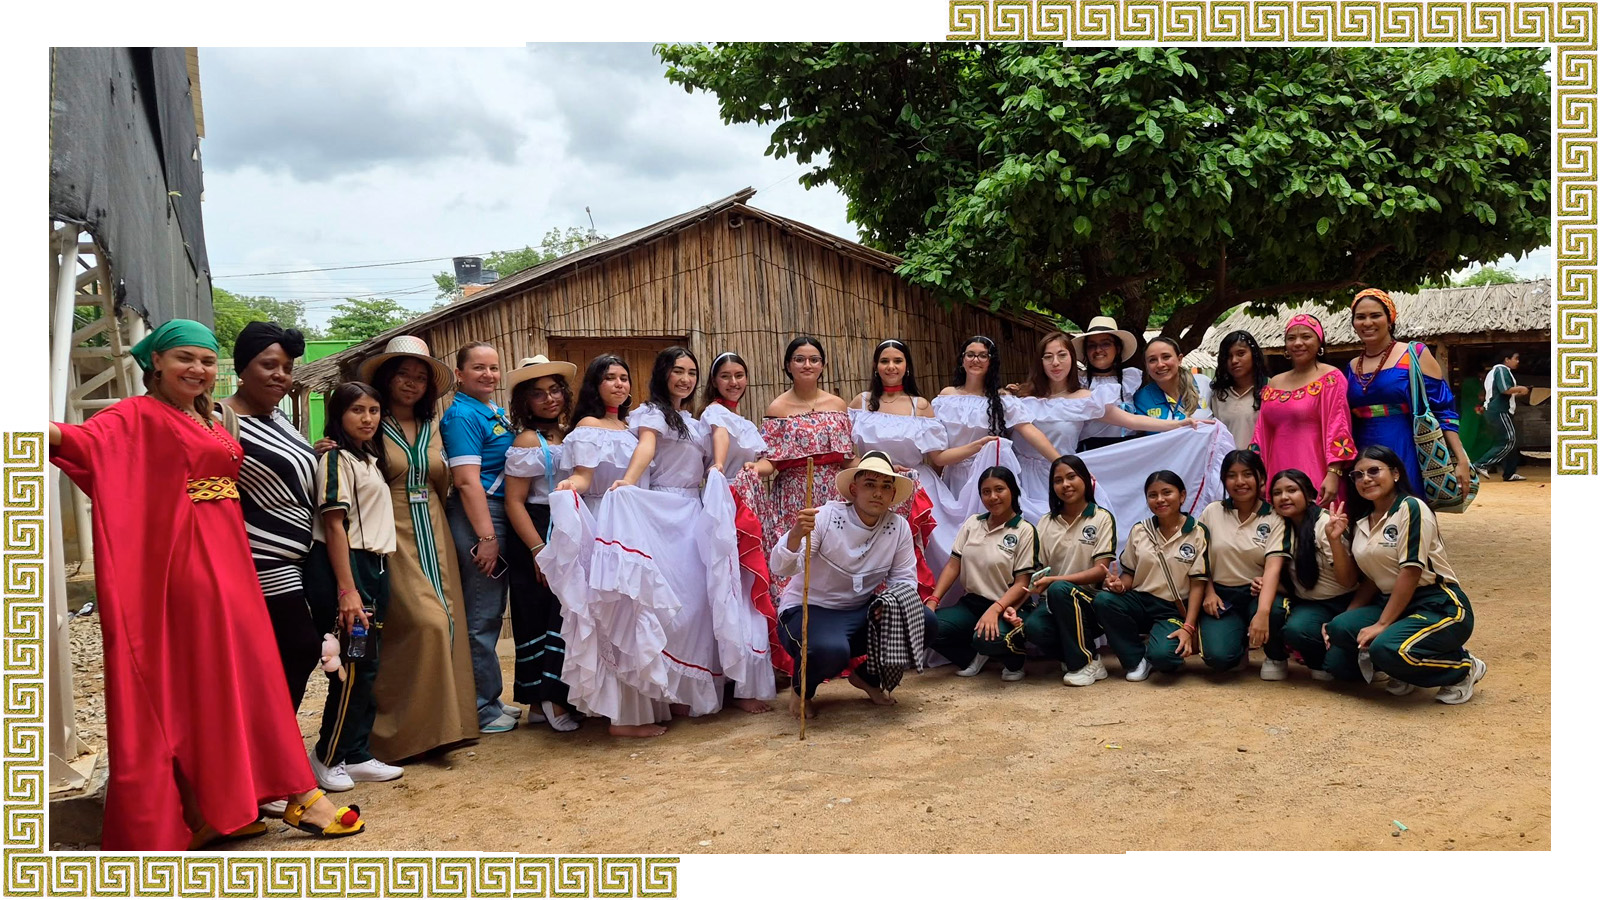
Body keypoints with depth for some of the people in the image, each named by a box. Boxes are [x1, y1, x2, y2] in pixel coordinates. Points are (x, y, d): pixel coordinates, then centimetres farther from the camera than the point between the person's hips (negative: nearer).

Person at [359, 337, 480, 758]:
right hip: (393, 539, -6)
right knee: (426, 622, -15)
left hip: (433, 536, 6)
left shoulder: (432, 428, 14)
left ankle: (438, 725, 12)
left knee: (446, 623, 1)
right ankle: (405, 731, 0)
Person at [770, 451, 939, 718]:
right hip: (809, 610, -5)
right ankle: (802, 690, 0)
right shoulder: (825, 518, -18)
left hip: (861, 611, 6)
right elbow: (781, 568, -26)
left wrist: (891, 603, -21)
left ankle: (868, 676, 11)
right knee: (831, 651, -38)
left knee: (925, 621, -13)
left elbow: (904, 578, 2)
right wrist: (796, 534, -48)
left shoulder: (898, 528, -4)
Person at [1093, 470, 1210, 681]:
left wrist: (1188, 627, -16)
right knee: (1102, 600, -28)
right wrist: (1120, 584, -15)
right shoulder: (1139, 531, 5)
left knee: (1161, 655, -33)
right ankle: (1136, 658, -7)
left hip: (1173, 610, -4)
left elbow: (1198, 584, -6)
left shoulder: (1196, 533, -4)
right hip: (1140, 601, 4)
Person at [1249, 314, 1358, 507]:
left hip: (1315, 475, -5)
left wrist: (1333, 474, -18)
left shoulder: (1331, 378, -2)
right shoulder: (1274, 384, 14)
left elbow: (1337, 428, -9)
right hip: (1279, 474, 5)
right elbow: (1261, 433, 15)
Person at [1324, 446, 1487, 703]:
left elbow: (1410, 572, -18)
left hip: (1440, 607, -7)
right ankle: (1404, 672, 4)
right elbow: (1371, 580, 11)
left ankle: (1463, 667, -3)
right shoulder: (1362, 524, 11)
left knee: (1388, 648, -33)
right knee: (1339, 629, -20)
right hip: (1391, 604, 7)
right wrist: (1346, 618, -3)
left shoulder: (1411, 508, -11)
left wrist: (1382, 624, -21)